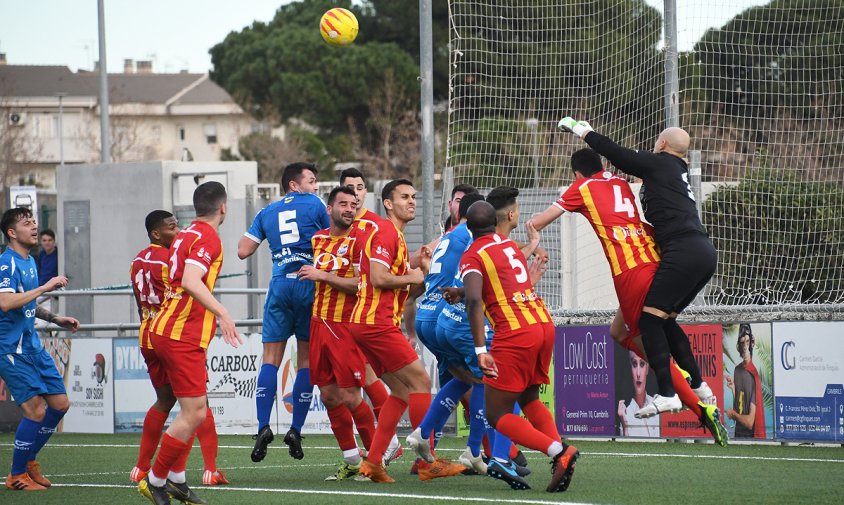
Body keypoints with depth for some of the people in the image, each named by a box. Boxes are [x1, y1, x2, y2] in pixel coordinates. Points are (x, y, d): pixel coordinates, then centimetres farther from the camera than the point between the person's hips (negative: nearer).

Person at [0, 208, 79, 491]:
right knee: (36, 410, -11)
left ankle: (29, 460, 24)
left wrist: (55, 319, 23)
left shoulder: (30, 262, 15)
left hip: (32, 345, 9)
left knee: (60, 404, 8)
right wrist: (45, 287, -27)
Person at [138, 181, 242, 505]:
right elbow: (191, 282, -27)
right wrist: (222, 313, -33)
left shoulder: (186, 235, 15)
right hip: (183, 336, -10)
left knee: (195, 410, 15)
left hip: (166, 330, 10)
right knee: (194, 414, -8)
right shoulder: (208, 238, -13)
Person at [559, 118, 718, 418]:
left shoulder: (658, 163, 3)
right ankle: (697, 385, 17)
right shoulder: (679, 171, 25)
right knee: (666, 319, 18)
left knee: (650, 316, -10)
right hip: (705, 253, 9)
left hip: (683, 252, -9)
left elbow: (616, 154, 6)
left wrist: (581, 131, 19)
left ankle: (667, 394, -20)